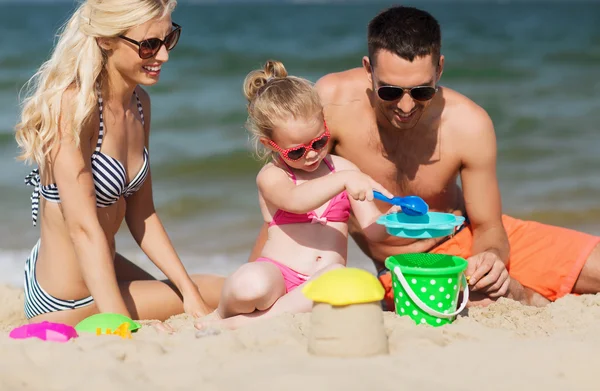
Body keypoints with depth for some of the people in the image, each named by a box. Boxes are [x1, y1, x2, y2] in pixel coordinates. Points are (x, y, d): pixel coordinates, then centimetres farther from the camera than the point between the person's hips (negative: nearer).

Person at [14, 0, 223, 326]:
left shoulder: (139, 103, 2)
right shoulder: (72, 103, -24)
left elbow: (140, 214, 8)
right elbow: (83, 227, -29)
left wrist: (189, 291, 2)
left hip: (106, 272, 9)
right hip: (65, 304, -9)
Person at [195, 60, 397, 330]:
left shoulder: (342, 169, 14)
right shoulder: (271, 176, 1)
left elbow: (372, 229, 10)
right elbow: (296, 200, -25)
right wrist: (343, 180, -36)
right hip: (278, 275, -3)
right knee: (251, 284, -39)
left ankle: (247, 321, -26)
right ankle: (224, 314, -1)